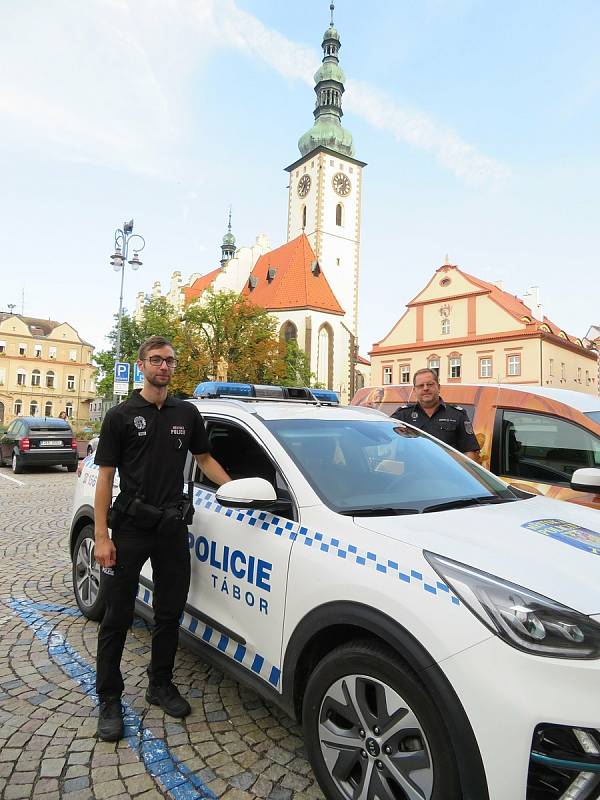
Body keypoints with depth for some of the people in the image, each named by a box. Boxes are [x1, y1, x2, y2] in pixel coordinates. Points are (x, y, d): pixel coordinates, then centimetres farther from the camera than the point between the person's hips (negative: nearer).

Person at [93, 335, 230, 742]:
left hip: (173, 527, 3)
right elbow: (105, 477, -4)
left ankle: (161, 685, 33)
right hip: (130, 527, -3)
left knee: (170, 613, 14)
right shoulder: (121, 415, -3)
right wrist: (101, 536, -10)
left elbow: (204, 458, 17)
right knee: (118, 617, 7)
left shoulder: (187, 414, 7)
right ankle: (109, 699, 25)